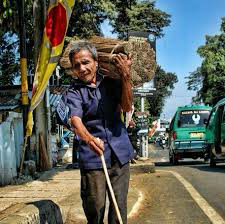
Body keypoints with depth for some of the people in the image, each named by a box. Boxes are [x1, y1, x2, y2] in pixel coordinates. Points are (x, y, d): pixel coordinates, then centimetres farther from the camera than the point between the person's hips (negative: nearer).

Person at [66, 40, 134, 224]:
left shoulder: (111, 83, 9)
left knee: (119, 205, 5)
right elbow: (76, 120, -17)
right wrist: (89, 139, -39)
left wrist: (126, 76, -18)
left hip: (119, 154, 2)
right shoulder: (75, 91, 0)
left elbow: (127, 106, -5)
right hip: (92, 158, -2)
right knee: (95, 207, 0)